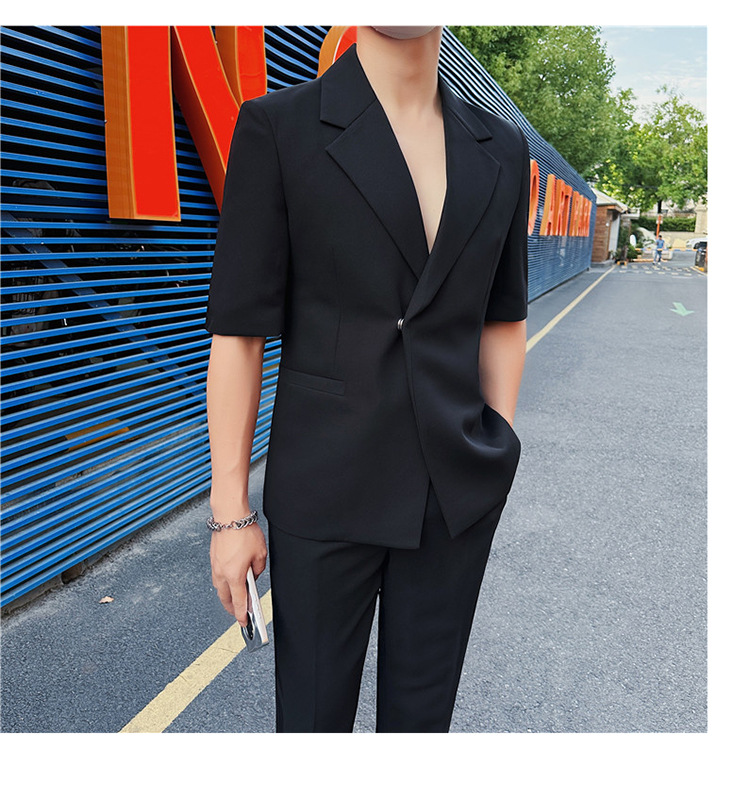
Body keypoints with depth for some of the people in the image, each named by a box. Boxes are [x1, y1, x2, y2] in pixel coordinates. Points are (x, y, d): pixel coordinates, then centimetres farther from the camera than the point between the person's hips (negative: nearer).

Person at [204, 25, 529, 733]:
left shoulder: (502, 150, 5)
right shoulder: (278, 127, -8)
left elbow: (502, 319, 11)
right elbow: (237, 333, -9)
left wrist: (497, 458, 8)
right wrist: (230, 513, -7)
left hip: (456, 491, 4)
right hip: (329, 489, -3)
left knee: (422, 709, 20)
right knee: (314, 710, 15)